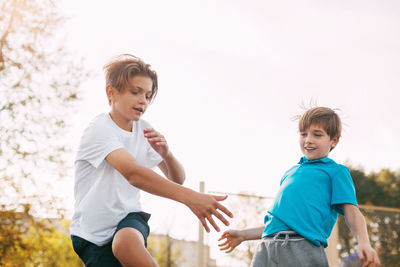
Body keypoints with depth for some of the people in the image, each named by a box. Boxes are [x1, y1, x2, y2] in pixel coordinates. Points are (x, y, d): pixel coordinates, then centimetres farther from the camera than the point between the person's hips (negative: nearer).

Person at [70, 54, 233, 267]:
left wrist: (166, 154, -21)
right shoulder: (99, 130, -19)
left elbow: (177, 179, 3)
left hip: (128, 218, 3)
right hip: (92, 233, -3)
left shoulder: (143, 130, 3)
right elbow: (132, 173, -36)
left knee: (126, 243, -32)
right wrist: (189, 197, -49)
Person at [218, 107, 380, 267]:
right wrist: (243, 235, 31)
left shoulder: (336, 171, 13)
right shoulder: (290, 172, 30)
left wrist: (364, 242, -18)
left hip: (303, 249, -5)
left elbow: (351, 211, 1)